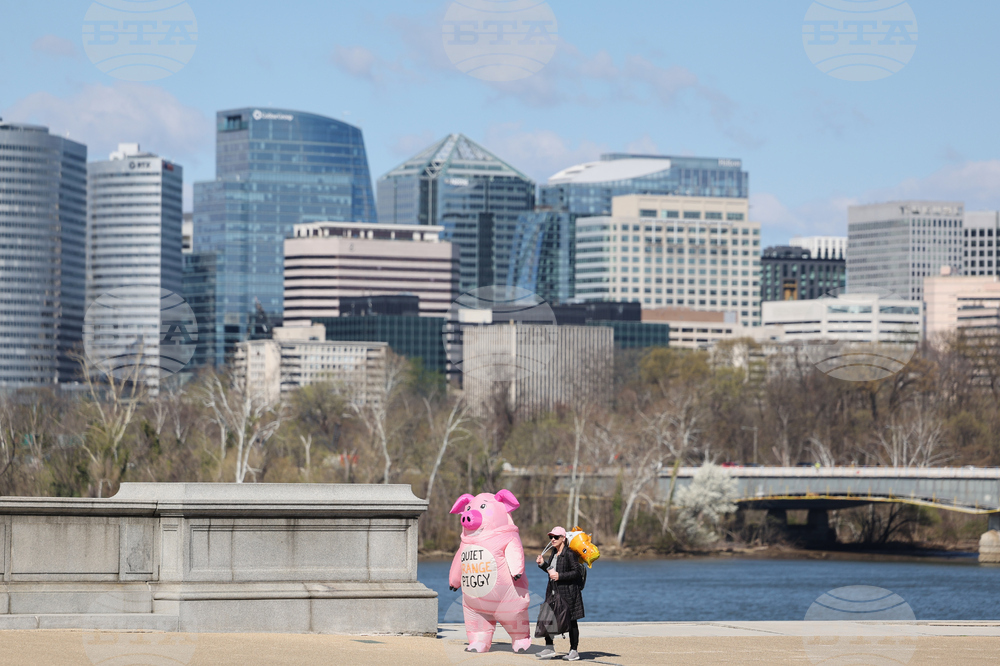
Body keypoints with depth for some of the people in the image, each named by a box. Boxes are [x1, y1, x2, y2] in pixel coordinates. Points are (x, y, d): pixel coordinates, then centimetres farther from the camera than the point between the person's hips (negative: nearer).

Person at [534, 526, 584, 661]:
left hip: (568, 591, -8)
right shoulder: (553, 553, 12)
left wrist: (560, 576, -20)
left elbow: (577, 572, -15)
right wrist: (543, 564, 4)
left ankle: (574, 651, 8)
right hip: (553, 590, 8)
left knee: (571, 621, 1)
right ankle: (549, 648, 13)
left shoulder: (570, 554, -13)